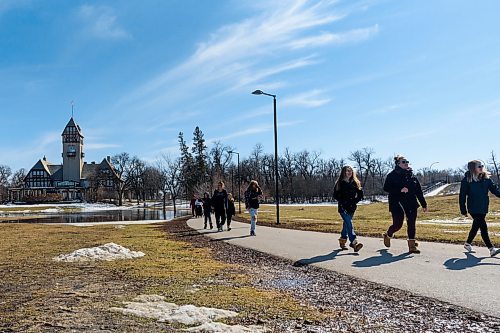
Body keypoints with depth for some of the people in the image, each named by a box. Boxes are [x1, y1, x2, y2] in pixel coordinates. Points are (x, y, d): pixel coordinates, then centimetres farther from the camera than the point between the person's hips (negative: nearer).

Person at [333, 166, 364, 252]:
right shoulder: (340, 183, -2)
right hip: (343, 208, -4)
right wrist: (343, 202, -11)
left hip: (352, 208, 4)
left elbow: (360, 194, 11)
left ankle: (342, 240, 26)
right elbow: (335, 195, -2)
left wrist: (354, 201, -3)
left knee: (346, 224, 11)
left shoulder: (355, 183, 8)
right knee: (349, 224, -16)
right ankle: (354, 242, -23)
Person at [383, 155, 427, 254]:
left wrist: (424, 204, 12)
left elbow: (418, 191, 13)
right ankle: (387, 235, 30)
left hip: (411, 204, 5)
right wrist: (400, 190, -25)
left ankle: (412, 245, 7)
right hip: (397, 205, -5)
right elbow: (386, 188, -14)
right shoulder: (392, 175, -4)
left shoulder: (411, 175, 11)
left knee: (412, 224, 0)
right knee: (397, 225, 0)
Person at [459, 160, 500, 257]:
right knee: (483, 227, -10)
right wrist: (463, 210, -5)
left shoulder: (486, 179, 5)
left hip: (483, 208, 6)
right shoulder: (466, 180, -9)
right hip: (473, 208, -6)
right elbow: (462, 195, -6)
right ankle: (491, 249, -7)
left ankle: (468, 244, 33)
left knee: (476, 226, 16)